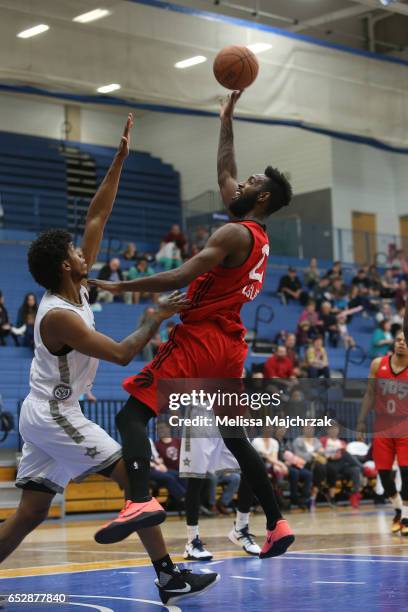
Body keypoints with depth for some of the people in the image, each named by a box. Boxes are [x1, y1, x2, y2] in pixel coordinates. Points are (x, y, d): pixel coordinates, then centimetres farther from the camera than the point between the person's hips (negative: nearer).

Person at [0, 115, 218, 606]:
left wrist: (119, 160, 6)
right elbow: (121, 354, -23)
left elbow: (96, 217, 7)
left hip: (42, 415, 10)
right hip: (55, 416, -10)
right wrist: (158, 317, -13)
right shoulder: (59, 316, -20)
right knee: (134, 477, -6)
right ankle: (168, 576, -4)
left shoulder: (73, 287, 5)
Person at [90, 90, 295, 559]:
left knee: (134, 412, -11)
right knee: (235, 438, 16)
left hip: (200, 338, -9)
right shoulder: (258, 237, 15)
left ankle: (140, 501, -30)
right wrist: (226, 122, 35)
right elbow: (225, 176, 29)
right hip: (229, 346, 9)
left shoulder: (235, 234, -12)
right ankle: (276, 524, 15)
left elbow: (182, 277, -22)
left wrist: (120, 287, -20)